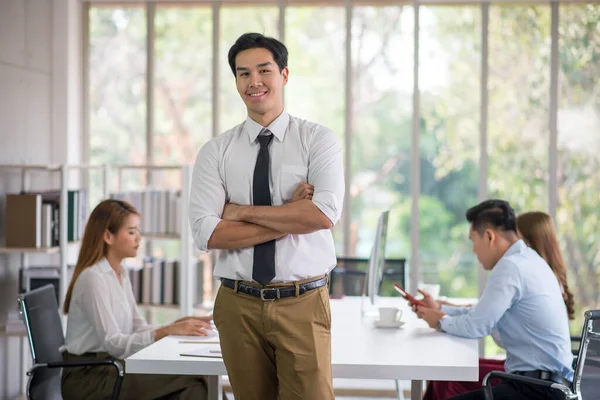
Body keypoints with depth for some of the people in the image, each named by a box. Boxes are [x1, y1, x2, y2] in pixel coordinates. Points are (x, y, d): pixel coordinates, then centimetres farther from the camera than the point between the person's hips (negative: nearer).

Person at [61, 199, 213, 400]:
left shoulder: (121, 274, 14)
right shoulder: (93, 278, -15)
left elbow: (139, 329, 9)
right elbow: (113, 343, -21)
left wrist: (179, 324, -8)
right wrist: (168, 331, -28)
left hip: (110, 368, 8)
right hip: (88, 378, -8)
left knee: (191, 382, -15)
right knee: (189, 382, -22)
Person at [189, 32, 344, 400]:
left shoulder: (319, 140, -1)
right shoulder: (216, 152, 4)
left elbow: (325, 214, -16)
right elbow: (207, 233, -9)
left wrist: (242, 211, -11)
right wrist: (291, 219, -13)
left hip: (303, 303, -2)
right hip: (239, 305, 2)